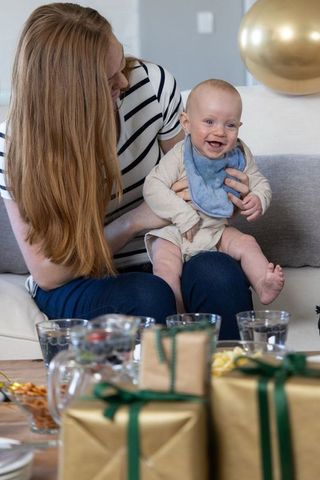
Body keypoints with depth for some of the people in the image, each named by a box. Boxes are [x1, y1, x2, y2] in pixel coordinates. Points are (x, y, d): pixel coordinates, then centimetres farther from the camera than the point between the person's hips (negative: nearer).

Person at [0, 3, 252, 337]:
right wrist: (135, 221, -20)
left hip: (159, 261, 3)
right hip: (73, 286, -3)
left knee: (218, 273, -31)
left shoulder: (152, 84, -10)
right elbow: (47, 273, -12)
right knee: (148, 296, -36)